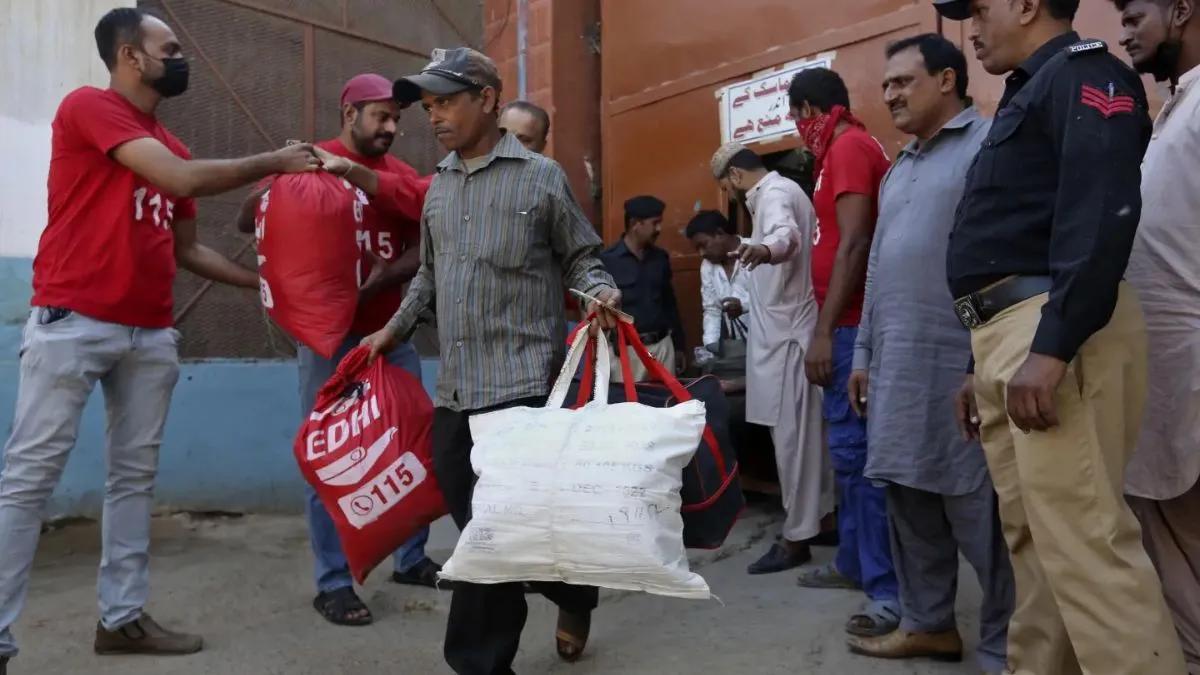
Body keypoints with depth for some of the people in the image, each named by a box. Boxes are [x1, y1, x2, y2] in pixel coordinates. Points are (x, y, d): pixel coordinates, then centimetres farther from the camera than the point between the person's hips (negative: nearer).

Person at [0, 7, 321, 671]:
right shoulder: (87, 106, -5)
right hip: (72, 321, -7)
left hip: (151, 334, 7)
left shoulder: (171, 146, 16)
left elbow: (188, 249, 20)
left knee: (135, 477, 9)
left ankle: (122, 617, 18)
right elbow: (182, 179, -17)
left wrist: (263, 281, 14)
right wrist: (273, 161, -6)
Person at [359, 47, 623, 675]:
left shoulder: (542, 176, 1)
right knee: (481, 524, 7)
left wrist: (600, 291, -14)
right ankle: (573, 593, 26)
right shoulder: (438, 186, 17)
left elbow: (579, 257, 5)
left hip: (522, 381, -6)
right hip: (453, 387, 6)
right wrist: (395, 328, 20)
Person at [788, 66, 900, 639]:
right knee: (852, 449, 15)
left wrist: (824, 331, -21)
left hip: (850, 325, -10)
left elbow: (853, 246, -20)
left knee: (857, 451, -10)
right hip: (851, 322, 10)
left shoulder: (848, 147, -11)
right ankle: (854, 562, 26)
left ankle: (891, 590, -5)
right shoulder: (854, 146, 19)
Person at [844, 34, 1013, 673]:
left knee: (979, 508, -3)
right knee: (908, 496, 13)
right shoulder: (897, 170, 21)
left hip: (961, 362, -8)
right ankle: (927, 622, 27)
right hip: (897, 365, 8)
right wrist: (864, 352, 20)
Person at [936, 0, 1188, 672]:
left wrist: (1050, 347, -26)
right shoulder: (1029, 94, 26)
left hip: (1054, 333, -10)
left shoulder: (1083, 74, -3)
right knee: (1035, 540, 12)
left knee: (1081, 541, -11)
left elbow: (1103, 215, -19)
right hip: (1009, 334, 10)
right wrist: (984, 364, 22)